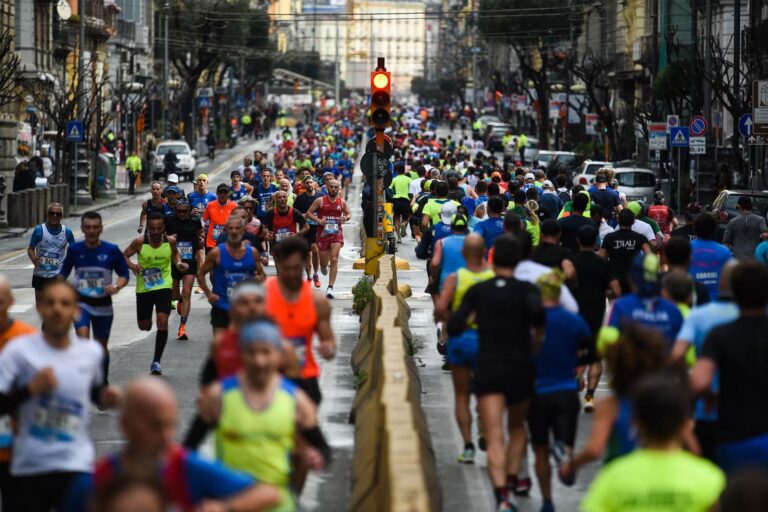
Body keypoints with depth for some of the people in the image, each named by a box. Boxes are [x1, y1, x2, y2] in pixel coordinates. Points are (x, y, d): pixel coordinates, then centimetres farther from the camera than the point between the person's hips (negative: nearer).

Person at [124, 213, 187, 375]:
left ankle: (156, 361, -11)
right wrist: (131, 265, -23)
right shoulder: (139, 243, -12)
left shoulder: (170, 241, -6)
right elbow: (124, 256, -2)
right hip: (144, 288, 1)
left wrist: (178, 263, -5)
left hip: (164, 286, -1)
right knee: (144, 326, 8)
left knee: (162, 320, -18)